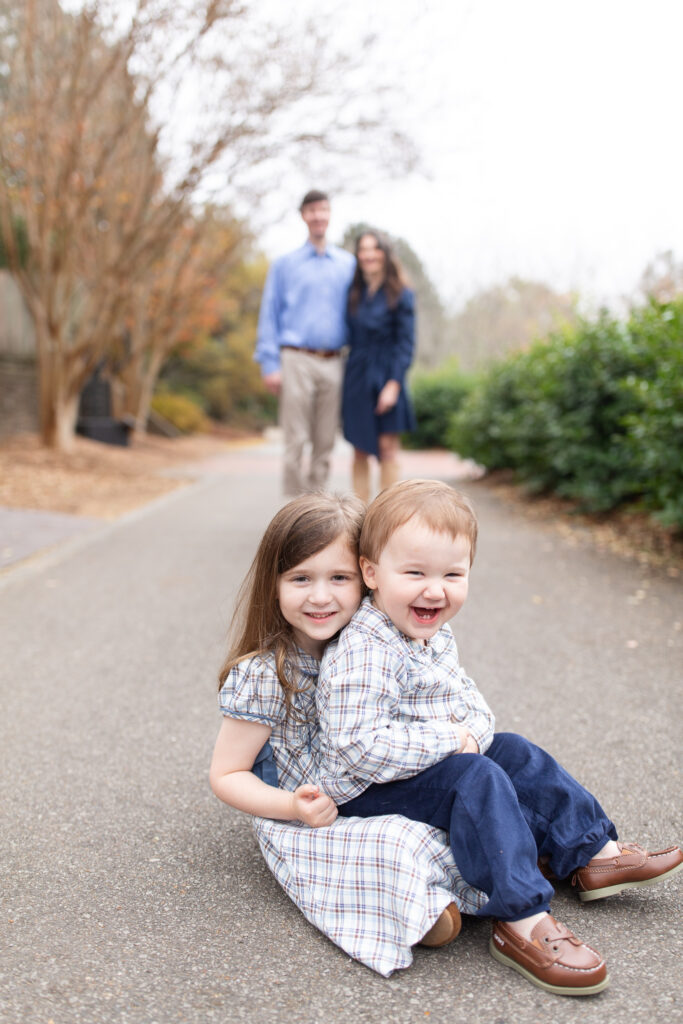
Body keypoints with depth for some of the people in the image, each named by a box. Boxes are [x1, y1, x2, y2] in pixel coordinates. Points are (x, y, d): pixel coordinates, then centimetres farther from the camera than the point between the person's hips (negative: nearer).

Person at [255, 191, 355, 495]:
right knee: (295, 440, -5)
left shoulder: (348, 264, 15)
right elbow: (269, 315, 6)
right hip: (297, 361, -2)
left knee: (325, 442, 5)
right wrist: (270, 364, -4)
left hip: (332, 363, 2)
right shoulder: (285, 265, 9)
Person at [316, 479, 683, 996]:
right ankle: (521, 921, -25)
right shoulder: (364, 656, -29)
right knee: (475, 780, -27)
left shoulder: (434, 633, 1)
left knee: (515, 754, 7)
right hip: (372, 791, -9)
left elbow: (463, 692, 15)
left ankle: (597, 855, 17)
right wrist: (448, 741, -27)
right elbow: (360, 747, -33)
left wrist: (477, 726, -8)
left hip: (444, 757, 10)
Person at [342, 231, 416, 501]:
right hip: (357, 377, 4)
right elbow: (350, 336, 14)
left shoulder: (401, 295, -3)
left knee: (387, 446, -3)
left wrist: (394, 384, -16)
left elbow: (406, 343, -7)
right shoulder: (353, 293, 9)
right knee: (360, 450, 5)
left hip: (386, 376, -4)